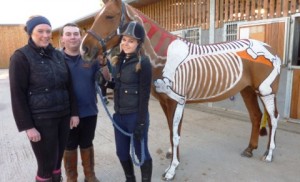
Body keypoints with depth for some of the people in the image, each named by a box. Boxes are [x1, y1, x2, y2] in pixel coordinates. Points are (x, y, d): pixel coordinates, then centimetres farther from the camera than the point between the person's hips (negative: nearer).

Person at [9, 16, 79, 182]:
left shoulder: (58, 55, 8)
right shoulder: (21, 57, -7)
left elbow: (69, 86, 11)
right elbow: (17, 95, -10)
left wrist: (74, 112, 7)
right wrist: (27, 126, -13)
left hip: (63, 116, 5)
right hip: (41, 119, -5)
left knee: (57, 161, 16)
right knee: (46, 165, 5)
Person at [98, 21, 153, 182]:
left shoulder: (143, 63, -14)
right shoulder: (118, 61, 6)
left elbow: (144, 95, -16)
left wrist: (141, 123, -17)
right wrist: (105, 82, -4)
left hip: (135, 116, -7)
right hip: (119, 115, 7)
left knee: (141, 153, 10)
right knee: (122, 153, 20)